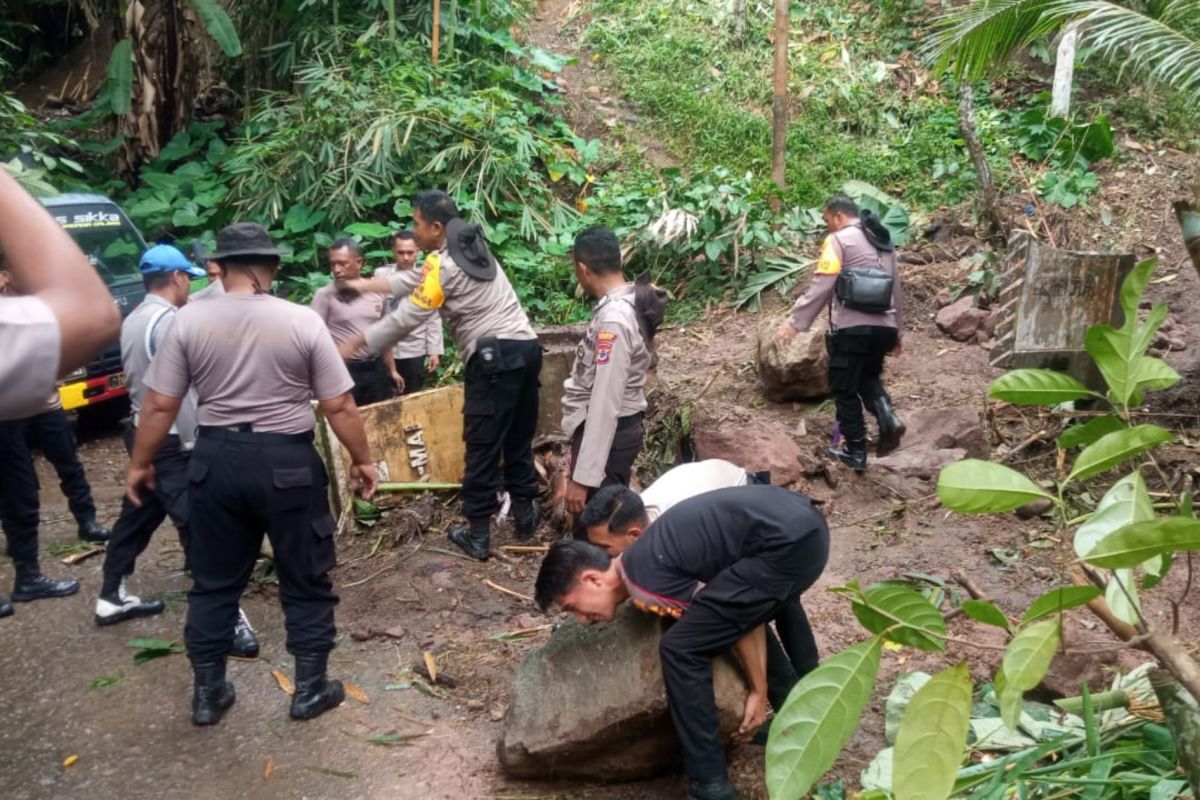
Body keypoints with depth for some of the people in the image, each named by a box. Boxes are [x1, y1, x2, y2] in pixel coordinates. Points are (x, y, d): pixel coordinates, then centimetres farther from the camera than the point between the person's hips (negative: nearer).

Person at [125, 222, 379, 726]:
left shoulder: (189, 320, -3)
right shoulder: (302, 321, -8)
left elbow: (159, 406, -1)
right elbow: (340, 407, -7)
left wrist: (140, 464, 12)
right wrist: (362, 459, 6)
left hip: (216, 459, 2)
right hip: (287, 462, -2)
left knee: (213, 581, 16)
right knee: (305, 580, 12)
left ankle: (207, 693, 27)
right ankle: (310, 689, 21)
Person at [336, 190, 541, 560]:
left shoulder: (443, 264, -7)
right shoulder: (471, 248, 20)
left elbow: (406, 318, -7)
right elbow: (416, 284, 29)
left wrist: (354, 343, 2)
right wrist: (365, 284, 31)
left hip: (495, 356, -9)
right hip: (526, 347, 9)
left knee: (482, 446, -2)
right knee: (519, 438, 17)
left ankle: (477, 535, 4)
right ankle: (526, 515, 24)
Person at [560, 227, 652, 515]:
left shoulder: (613, 320, -25)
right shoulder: (629, 303, 6)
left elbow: (605, 403, -27)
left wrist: (583, 477, -26)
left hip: (606, 432, -10)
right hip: (618, 427, 10)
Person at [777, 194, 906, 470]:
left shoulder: (839, 240, -4)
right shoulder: (884, 241, 18)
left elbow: (821, 286, -13)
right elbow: (896, 289, 22)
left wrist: (795, 322, -10)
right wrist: (898, 331, 28)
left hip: (852, 328, -7)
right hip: (883, 327, 7)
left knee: (845, 389, 6)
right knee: (868, 377, 25)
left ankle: (855, 451, 10)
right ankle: (887, 418, -2)